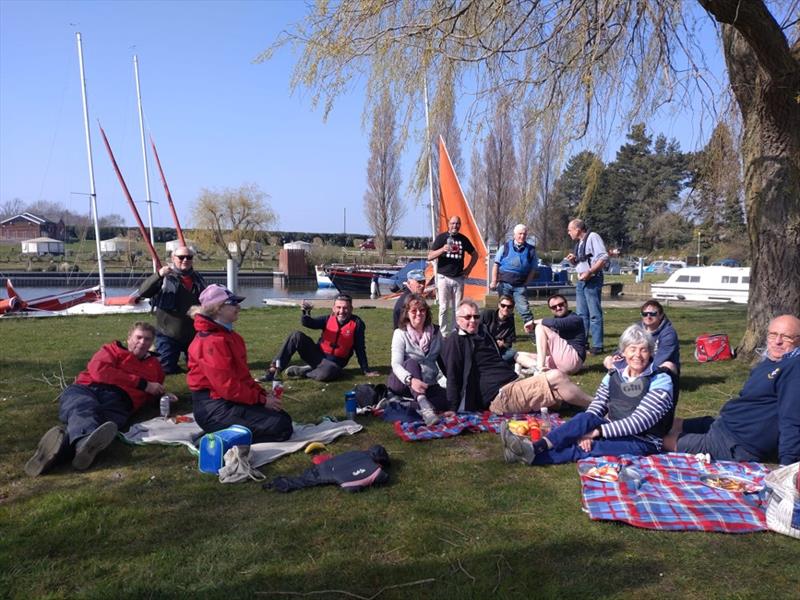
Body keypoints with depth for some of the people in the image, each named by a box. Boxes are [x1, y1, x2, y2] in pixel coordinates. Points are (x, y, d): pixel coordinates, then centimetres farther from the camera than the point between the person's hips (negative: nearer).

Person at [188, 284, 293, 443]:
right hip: (214, 408, -10)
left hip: (232, 399, 10)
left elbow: (243, 374, 17)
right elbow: (227, 386, -22)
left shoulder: (229, 335, 14)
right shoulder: (212, 341, -19)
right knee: (280, 427, -17)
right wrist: (262, 400, -14)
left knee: (284, 419, 8)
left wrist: (263, 393, 3)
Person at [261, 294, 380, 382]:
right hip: (318, 355, 3)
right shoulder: (329, 319, -3)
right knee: (297, 336, -18)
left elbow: (360, 349, -5)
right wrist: (306, 312, -36)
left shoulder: (357, 324, -10)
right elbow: (307, 323, -14)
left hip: (334, 363, -3)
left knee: (326, 373, -40)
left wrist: (366, 370, -3)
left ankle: (302, 371, -10)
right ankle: (275, 369, -17)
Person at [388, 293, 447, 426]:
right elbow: (396, 364, -20)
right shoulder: (400, 333, -7)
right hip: (403, 381, -3)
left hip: (428, 384, 3)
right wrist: (410, 379, -39)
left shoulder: (435, 332, 6)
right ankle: (424, 407, -50)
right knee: (412, 363, -36)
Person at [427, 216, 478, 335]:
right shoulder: (441, 237, 0)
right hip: (444, 277, -3)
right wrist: (442, 249, -22)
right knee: (444, 308, -2)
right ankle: (443, 334, 3)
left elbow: (475, 254, 21)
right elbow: (430, 257, -6)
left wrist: (469, 268, 9)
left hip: (458, 278, 3)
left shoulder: (463, 239, 9)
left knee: (457, 308, 5)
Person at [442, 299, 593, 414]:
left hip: (512, 384, 10)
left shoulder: (483, 334, 23)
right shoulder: (455, 342, -5)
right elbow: (452, 377, -13)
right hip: (500, 396, -9)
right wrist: (453, 409, -19)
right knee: (556, 377, -15)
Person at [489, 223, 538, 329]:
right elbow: (496, 265, 6)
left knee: (524, 308, -13)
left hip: (520, 285, 0)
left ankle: (530, 326, -15)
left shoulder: (531, 250, 5)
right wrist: (494, 281, -1)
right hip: (504, 284, 1)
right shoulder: (505, 247, 5)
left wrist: (525, 283, 0)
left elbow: (533, 269, 9)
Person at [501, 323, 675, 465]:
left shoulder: (660, 381, -11)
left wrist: (596, 431, -25)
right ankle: (530, 449, -37)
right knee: (585, 418, -27)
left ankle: (531, 454, -37)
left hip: (644, 442, -5)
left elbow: (639, 421, -21)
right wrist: (585, 431, -22)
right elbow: (595, 408, 0)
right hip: (612, 431, 5)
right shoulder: (614, 376, 6)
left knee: (584, 448, -30)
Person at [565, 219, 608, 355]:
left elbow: (604, 258, -19)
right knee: (581, 313, 12)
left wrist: (589, 272, -24)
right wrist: (572, 260, 3)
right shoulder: (579, 243, 17)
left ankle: (597, 346, -4)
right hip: (581, 281, 9)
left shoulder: (592, 237, -11)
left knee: (594, 314, -7)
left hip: (592, 280, -9)